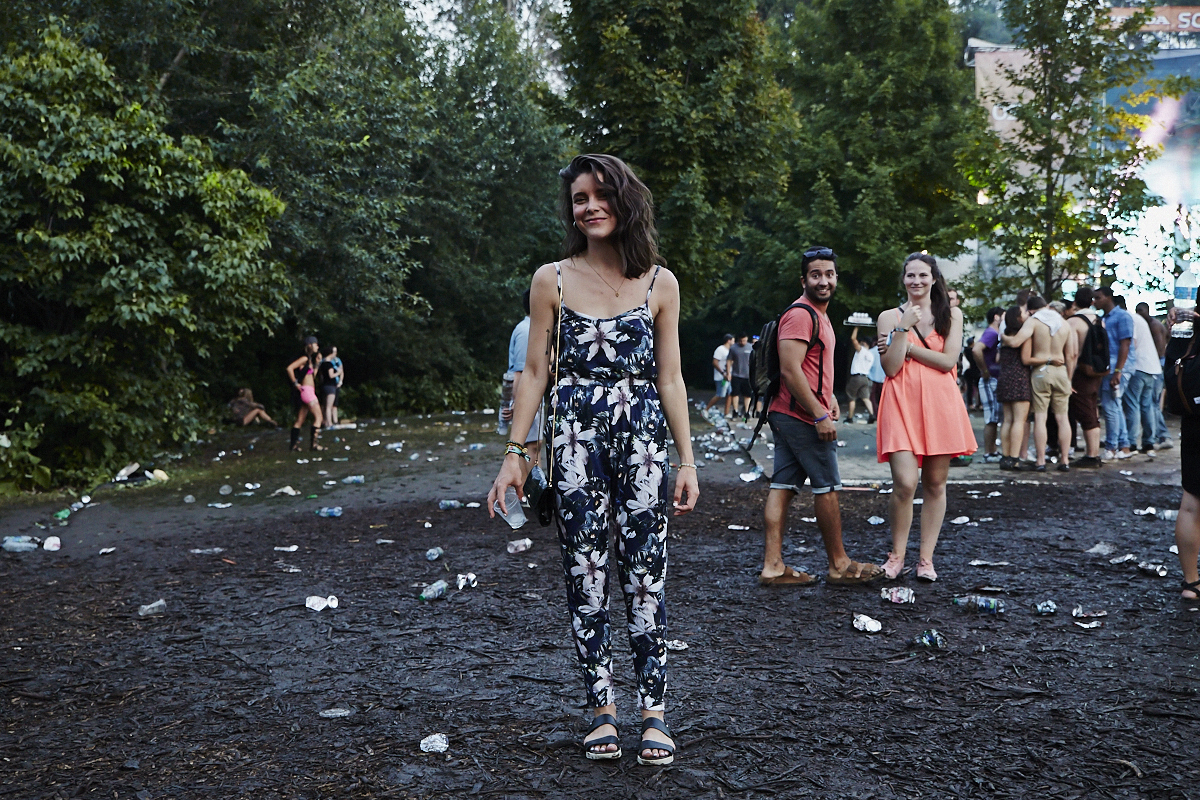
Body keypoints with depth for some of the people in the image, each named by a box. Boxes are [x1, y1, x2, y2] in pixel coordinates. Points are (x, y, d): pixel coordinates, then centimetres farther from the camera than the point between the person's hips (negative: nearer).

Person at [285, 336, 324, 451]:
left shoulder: (310, 359, 16)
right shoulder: (304, 358, -11)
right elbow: (289, 368, -22)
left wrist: (317, 364, 13)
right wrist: (295, 383, -18)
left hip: (309, 391, 9)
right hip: (306, 390, -9)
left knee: (300, 419, 8)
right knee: (318, 416, -9)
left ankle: (294, 444, 9)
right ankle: (313, 444, -11)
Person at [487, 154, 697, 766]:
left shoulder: (659, 283, 7)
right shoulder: (551, 280, 6)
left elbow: (669, 378, 9)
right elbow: (535, 370, 6)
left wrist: (686, 459, 4)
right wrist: (515, 451, 0)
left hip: (642, 436, 0)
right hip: (574, 435, 0)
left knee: (645, 573, -3)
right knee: (585, 574, 2)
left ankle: (653, 711, 6)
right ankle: (601, 709, 12)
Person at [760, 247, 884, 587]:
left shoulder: (819, 314, 19)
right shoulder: (801, 314, -15)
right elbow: (790, 371, -23)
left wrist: (829, 397, 18)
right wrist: (820, 416, -22)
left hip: (786, 416, 10)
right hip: (803, 418, -10)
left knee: (782, 486, 6)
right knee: (827, 488, 1)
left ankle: (772, 565, 7)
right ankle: (839, 565, 12)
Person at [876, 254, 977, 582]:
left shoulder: (951, 315, 11)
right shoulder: (890, 317, 9)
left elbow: (948, 361, -3)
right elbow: (891, 367, -2)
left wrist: (908, 346, -5)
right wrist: (903, 329, -11)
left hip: (940, 404, 2)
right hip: (902, 404, -1)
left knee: (935, 483, 3)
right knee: (904, 483, -14)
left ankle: (926, 558, 12)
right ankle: (897, 556, 3)